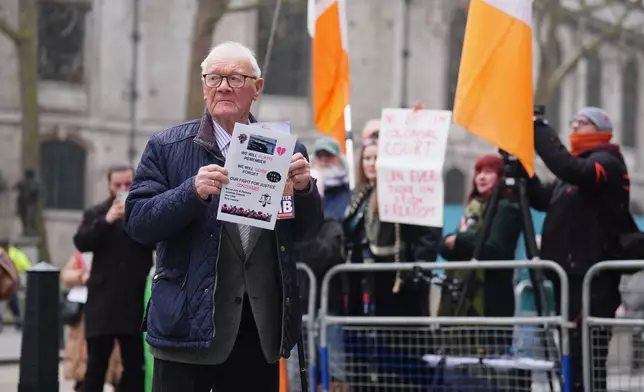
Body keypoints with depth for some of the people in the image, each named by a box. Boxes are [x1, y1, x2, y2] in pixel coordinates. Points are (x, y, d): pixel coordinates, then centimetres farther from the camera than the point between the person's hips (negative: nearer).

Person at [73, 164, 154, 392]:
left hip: (135, 302, 0)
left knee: (136, 365, 4)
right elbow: (81, 243, -5)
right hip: (103, 301, 0)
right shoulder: (96, 213, 8)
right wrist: (107, 220, -17)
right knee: (96, 365, 1)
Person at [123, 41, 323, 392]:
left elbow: (306, 232, 11)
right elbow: (137, 222, -4)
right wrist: (193, 191, -19)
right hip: (190, 322, -3)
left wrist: (304, 189, -9)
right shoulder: (167, 148, 3)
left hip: (262, 322, 3)